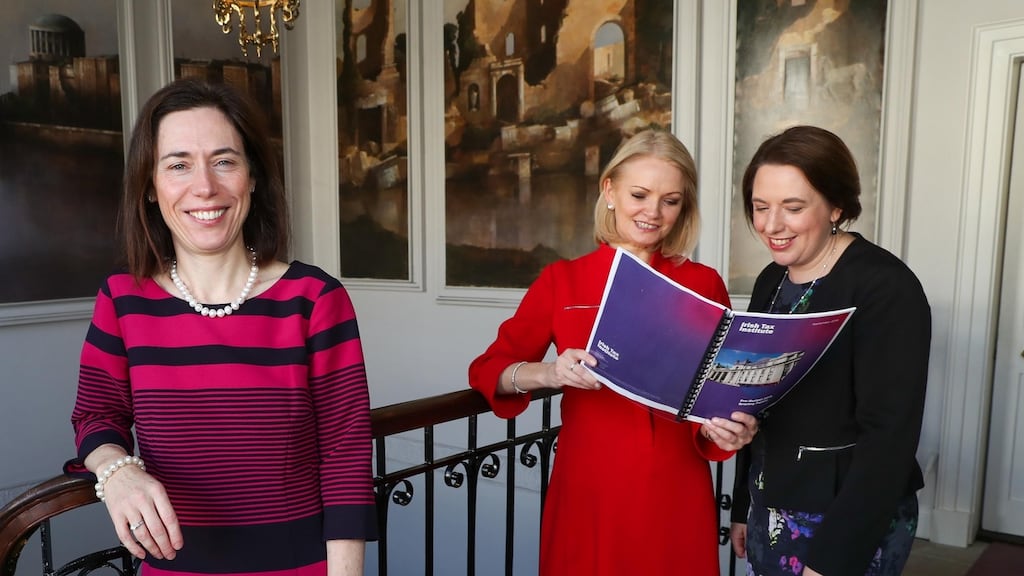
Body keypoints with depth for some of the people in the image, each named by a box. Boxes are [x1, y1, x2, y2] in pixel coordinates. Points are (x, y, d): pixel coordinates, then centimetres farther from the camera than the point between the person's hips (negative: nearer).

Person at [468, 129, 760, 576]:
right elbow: (488, 370, -2)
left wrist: (725, 428, -18)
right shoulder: (562, 280, -2)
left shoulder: (705, 285, -1)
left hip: (676, 496, 1)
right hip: (587, 492, 0)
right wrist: (547, 373, -22)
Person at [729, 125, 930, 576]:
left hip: (852, 523, -6)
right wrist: (744, 506, 14)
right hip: (771, 509, 7)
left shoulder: (886, 288, -17)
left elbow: (889, 435, -21)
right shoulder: (772, 280, 4)